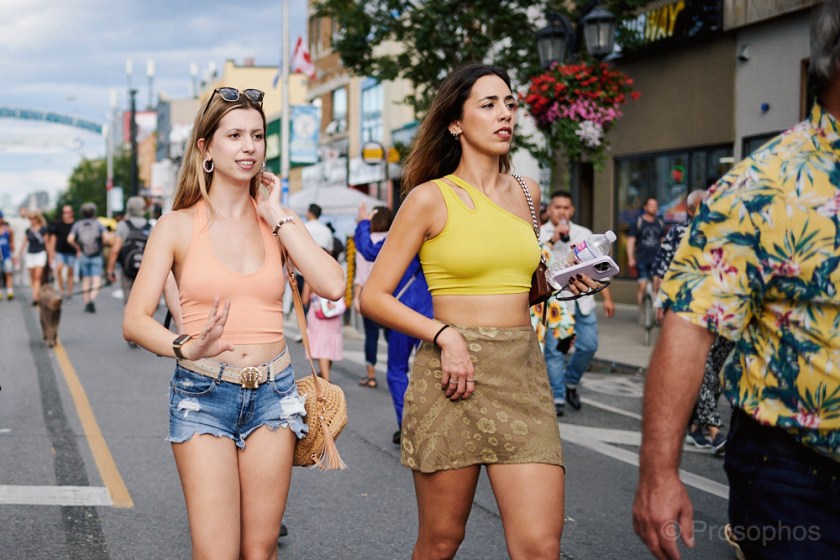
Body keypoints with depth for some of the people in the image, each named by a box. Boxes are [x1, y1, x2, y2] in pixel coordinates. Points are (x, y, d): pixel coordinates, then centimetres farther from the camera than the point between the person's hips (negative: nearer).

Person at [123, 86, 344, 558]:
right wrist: (186, 347, -26)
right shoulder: (179, 225, 0)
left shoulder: (279, 221, 6)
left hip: (272, 393, 2)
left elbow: (333, 285, -10)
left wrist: (278, 217, -6)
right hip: (203, 394, -2)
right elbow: (135, 320, -6)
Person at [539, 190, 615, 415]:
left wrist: (607, 298, 10)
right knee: (554, 350, -6)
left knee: (588, 346, -2)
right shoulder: (540, 234, 4)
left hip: (581, 300, 3)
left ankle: (570, 383, 22)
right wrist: (553, 240, -16)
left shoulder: (584, 234, 16)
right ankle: (557, 397, 3)